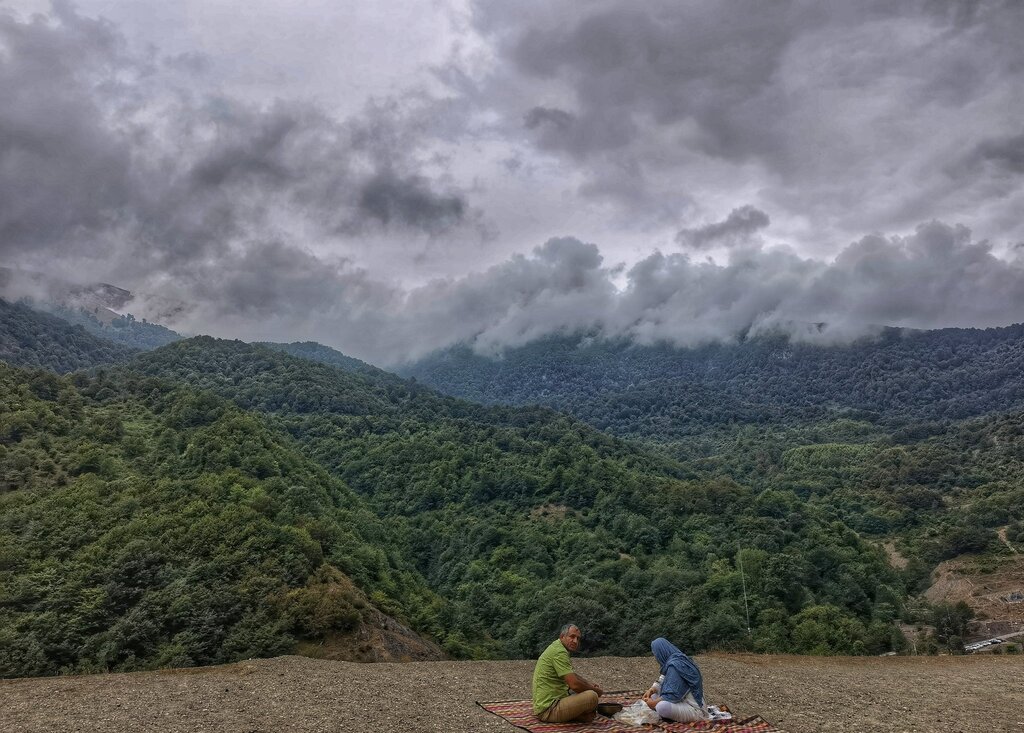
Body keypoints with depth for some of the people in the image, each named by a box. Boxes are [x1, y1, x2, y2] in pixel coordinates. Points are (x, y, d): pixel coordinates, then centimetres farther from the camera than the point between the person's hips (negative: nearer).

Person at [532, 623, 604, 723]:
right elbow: (575, 684, -23)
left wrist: (588, 684, 17)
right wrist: (596, 690, -5)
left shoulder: (556, 647, 16)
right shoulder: (559, 652, -17)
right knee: (592, 696, -23)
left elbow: (572, 675, 33)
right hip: (549, 710, -11)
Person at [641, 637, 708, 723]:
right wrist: (651, 690, 3)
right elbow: (663, 680, 20)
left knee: (661, 707, -34)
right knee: (654, 696, 16)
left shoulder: (675, 665, -21)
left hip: (694, 710, -10)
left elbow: (673, 695, -22)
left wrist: (654, 703, -9)